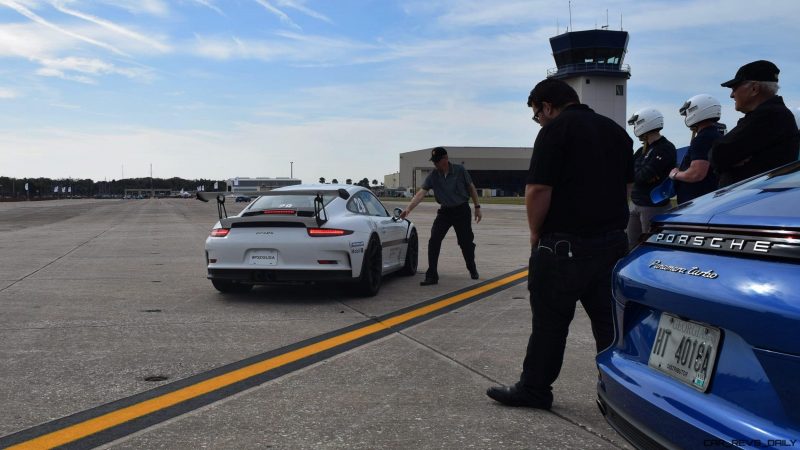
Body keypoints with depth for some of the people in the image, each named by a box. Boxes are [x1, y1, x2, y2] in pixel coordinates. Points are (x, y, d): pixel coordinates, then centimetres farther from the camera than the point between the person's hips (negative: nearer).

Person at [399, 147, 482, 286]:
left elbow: (471, 188, -1)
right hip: (445, 211, 2)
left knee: (466, 243, 6)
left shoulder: (460, 170, -11)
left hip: (462, 210, -2)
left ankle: (472, 269, 33)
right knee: (434, 241, -11)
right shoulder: (433, 176, -7)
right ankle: (432, 276, -6)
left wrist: (477, 207, 0)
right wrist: (408, 209, -27)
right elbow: (421, 193, -15)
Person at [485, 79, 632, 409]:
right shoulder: (616, 131, 14)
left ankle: (534, 390, 15)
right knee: (609, 321, 12)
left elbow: (538, 190, -17)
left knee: (550, 322, 4)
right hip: (613, 242, 7)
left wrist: (535, 233, -3)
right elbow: (626, 185, 21)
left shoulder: (555, 130, -10)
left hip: (564, 245, -7)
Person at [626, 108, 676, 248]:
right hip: (636, 204, 8)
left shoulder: (666, 149, -14)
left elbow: (643, 175, -22)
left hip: (654, 206, -8)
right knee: (631, 245, 13)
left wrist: (635, 170, -1)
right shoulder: (643, 149, 12)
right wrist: (640, 172, -13)